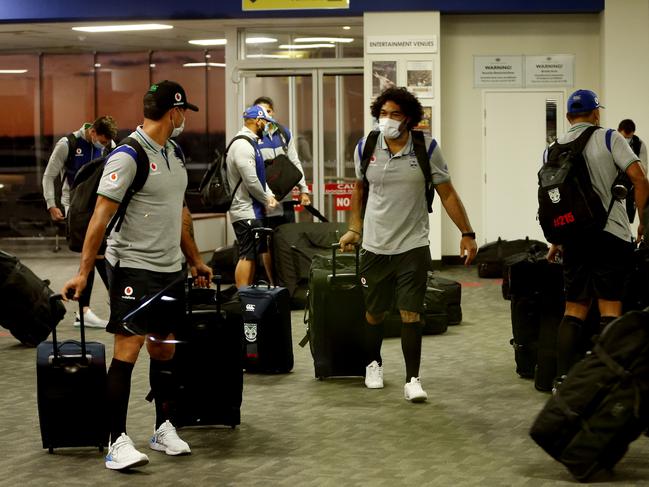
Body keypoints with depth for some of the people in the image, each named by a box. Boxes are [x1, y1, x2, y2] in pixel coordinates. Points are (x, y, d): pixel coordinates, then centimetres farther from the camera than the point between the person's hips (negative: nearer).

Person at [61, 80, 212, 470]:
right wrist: (83, 273, -20)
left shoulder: (175, 153, 12)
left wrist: (195, 261, 25)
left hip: (171, 269, 7)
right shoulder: (128, 156, -14)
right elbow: (102, 216, -16)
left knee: (164, 350, 11)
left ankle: (165, 429, 22)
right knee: (127, 350, -9)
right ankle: (118, 441, -5)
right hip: (133, 266, -7)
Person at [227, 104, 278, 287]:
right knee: (247, 256, -10)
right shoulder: (242, 145, -17)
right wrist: (266, 201, -7)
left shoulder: (251, 143, 17)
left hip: (253, 210, 11)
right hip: (246, 212, -11)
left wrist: (269, 195, 7)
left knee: (253, 254, 13)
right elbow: (251, 181, -20)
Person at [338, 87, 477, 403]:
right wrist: (354, 229, 16)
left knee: (410, 314, -7)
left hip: (413, 245, -2)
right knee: (374, 313, 12)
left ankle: (412, 380, 1)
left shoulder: (427, 149, -7)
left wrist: (467, 234, -4)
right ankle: (373, 364, 36)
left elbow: (447, 194, -1)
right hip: (374, 246, 2)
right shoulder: (365, 149, -1)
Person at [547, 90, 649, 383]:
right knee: (610, 308, -2)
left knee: (574, 309, 10)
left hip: (573, 236, 4)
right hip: (612, 233, -4)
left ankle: (563, 377, 4)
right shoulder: (609, 139, -2)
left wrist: (556, 242, 23)